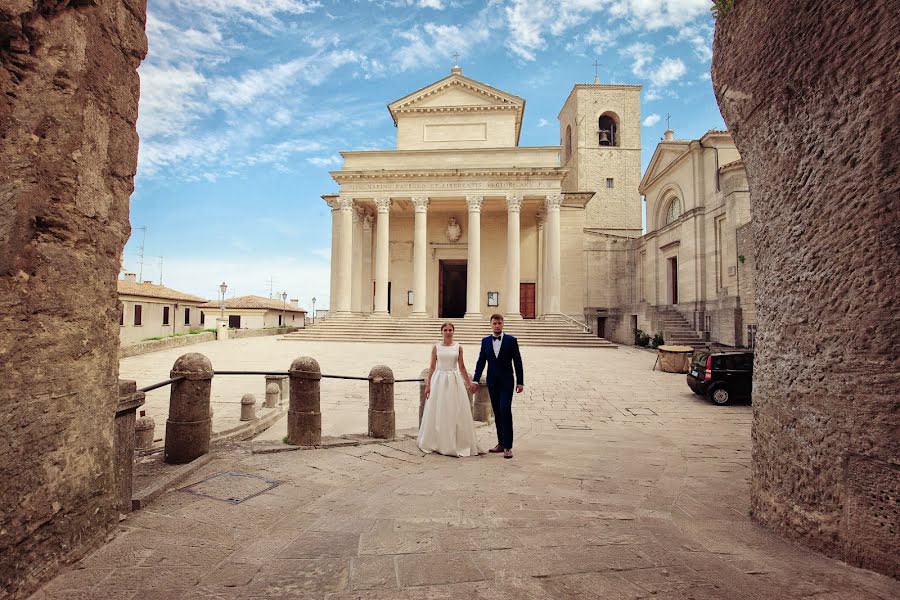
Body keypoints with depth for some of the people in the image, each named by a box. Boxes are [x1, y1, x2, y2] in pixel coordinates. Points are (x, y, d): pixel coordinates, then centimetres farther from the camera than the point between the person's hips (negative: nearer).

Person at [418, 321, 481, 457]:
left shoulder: (458, 348, 4)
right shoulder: (436, 347, 2)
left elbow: (462, 367, 9)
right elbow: (432, 367, 3)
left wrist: (469, 383, 8)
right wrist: (427, 385, 0)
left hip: (454, 381, 1)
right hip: (439, 381, -1)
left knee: (456, 413, 3)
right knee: (437, 413, 5)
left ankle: (457, 444, 16)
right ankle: (436, 443, 19)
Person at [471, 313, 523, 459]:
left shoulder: (511, 340, -2)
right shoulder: (485, 341, 7)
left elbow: (517, 362, -1)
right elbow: (481, 362, 6)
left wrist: (520, 382, -4)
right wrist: (476, 380, -1)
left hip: (506, 381, -3)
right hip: (492, 382, 4)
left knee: (505, 411, -12)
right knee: (497, 413, 9)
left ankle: (508, 446, -7)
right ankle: (501, 443, 18)